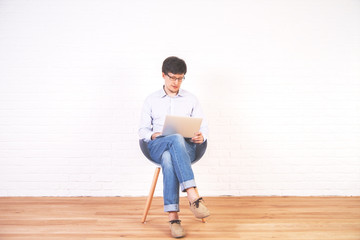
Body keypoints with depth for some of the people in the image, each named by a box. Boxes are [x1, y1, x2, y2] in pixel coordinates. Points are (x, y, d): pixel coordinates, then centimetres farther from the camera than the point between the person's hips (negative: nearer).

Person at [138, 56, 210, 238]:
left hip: (186, 148, 1)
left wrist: (201, 136, -11)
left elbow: (203, 127, 14)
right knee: (177, 139, -40)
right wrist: (153, 135, -11)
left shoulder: (191, 99, 19)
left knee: (169, 158, -40)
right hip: (157, 147, -1)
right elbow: (143, 130, 13)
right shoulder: (151, 100, 18)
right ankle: (193, 196, -50)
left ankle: (173, 216, -45)